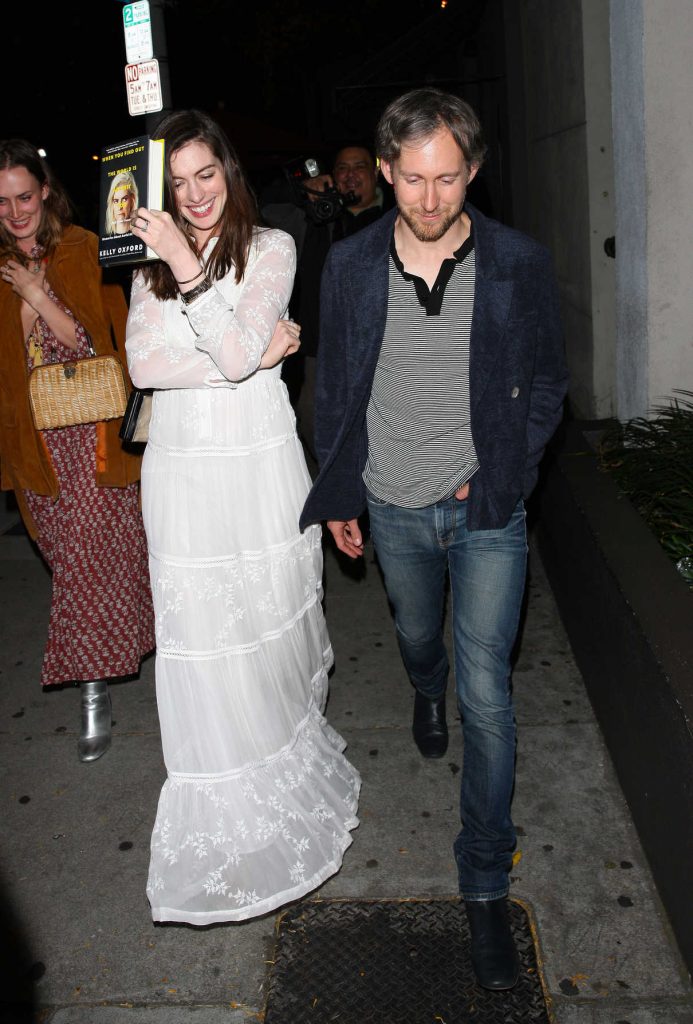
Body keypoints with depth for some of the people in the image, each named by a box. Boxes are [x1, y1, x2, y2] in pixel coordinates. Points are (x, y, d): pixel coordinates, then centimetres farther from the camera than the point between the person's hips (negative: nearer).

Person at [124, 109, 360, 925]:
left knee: (272, 620, 9)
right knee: (200, 635, 4)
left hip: (260, 462, -2)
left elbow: (237, 351, -15)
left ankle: (291, 763, 37)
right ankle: (230, 813, 21)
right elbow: (143, 363, -7)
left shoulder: (271, 247, -1)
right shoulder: (151, 262, 9)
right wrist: (259, 352, -13)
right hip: (180, 468, 2)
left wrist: (186, 264, -20)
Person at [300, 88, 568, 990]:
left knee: (486, 694, -5)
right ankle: (427, 694, 65)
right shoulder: (350, 265, -4)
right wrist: (337, 494, 7)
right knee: (417, 635, 25)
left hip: (486, 512, -2)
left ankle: (486, 883, 13)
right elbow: (334, 387, 5)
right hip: (393, 508, 3)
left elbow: (548, 381, 2)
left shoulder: (520, 264, -8)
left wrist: (503, 475, -9)